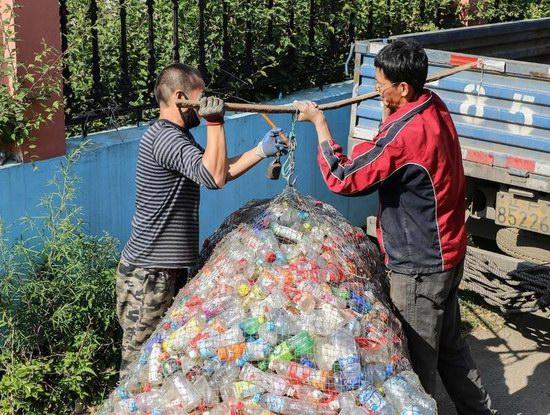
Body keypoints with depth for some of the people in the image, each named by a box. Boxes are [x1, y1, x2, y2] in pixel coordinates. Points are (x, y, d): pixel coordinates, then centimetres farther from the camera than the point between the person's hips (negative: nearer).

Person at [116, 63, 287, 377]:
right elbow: (214, 177, -33)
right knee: (139, 358, -3)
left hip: (171, 268, 11)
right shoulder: (165, 137, -20)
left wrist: (262, 151, 18)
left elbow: (220, 171, 24)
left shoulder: (178, 136, 15)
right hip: (148, 273, -11)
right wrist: (215, 120, -26)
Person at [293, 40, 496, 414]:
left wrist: (318, 121, -12)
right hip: (447, 254, 10)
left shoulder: (406, 134, -28)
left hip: (419, 265, -10)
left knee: (417, 359, 5)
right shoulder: (435, 108, 0)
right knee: (450, 346, 23)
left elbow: (342, 178, -21)